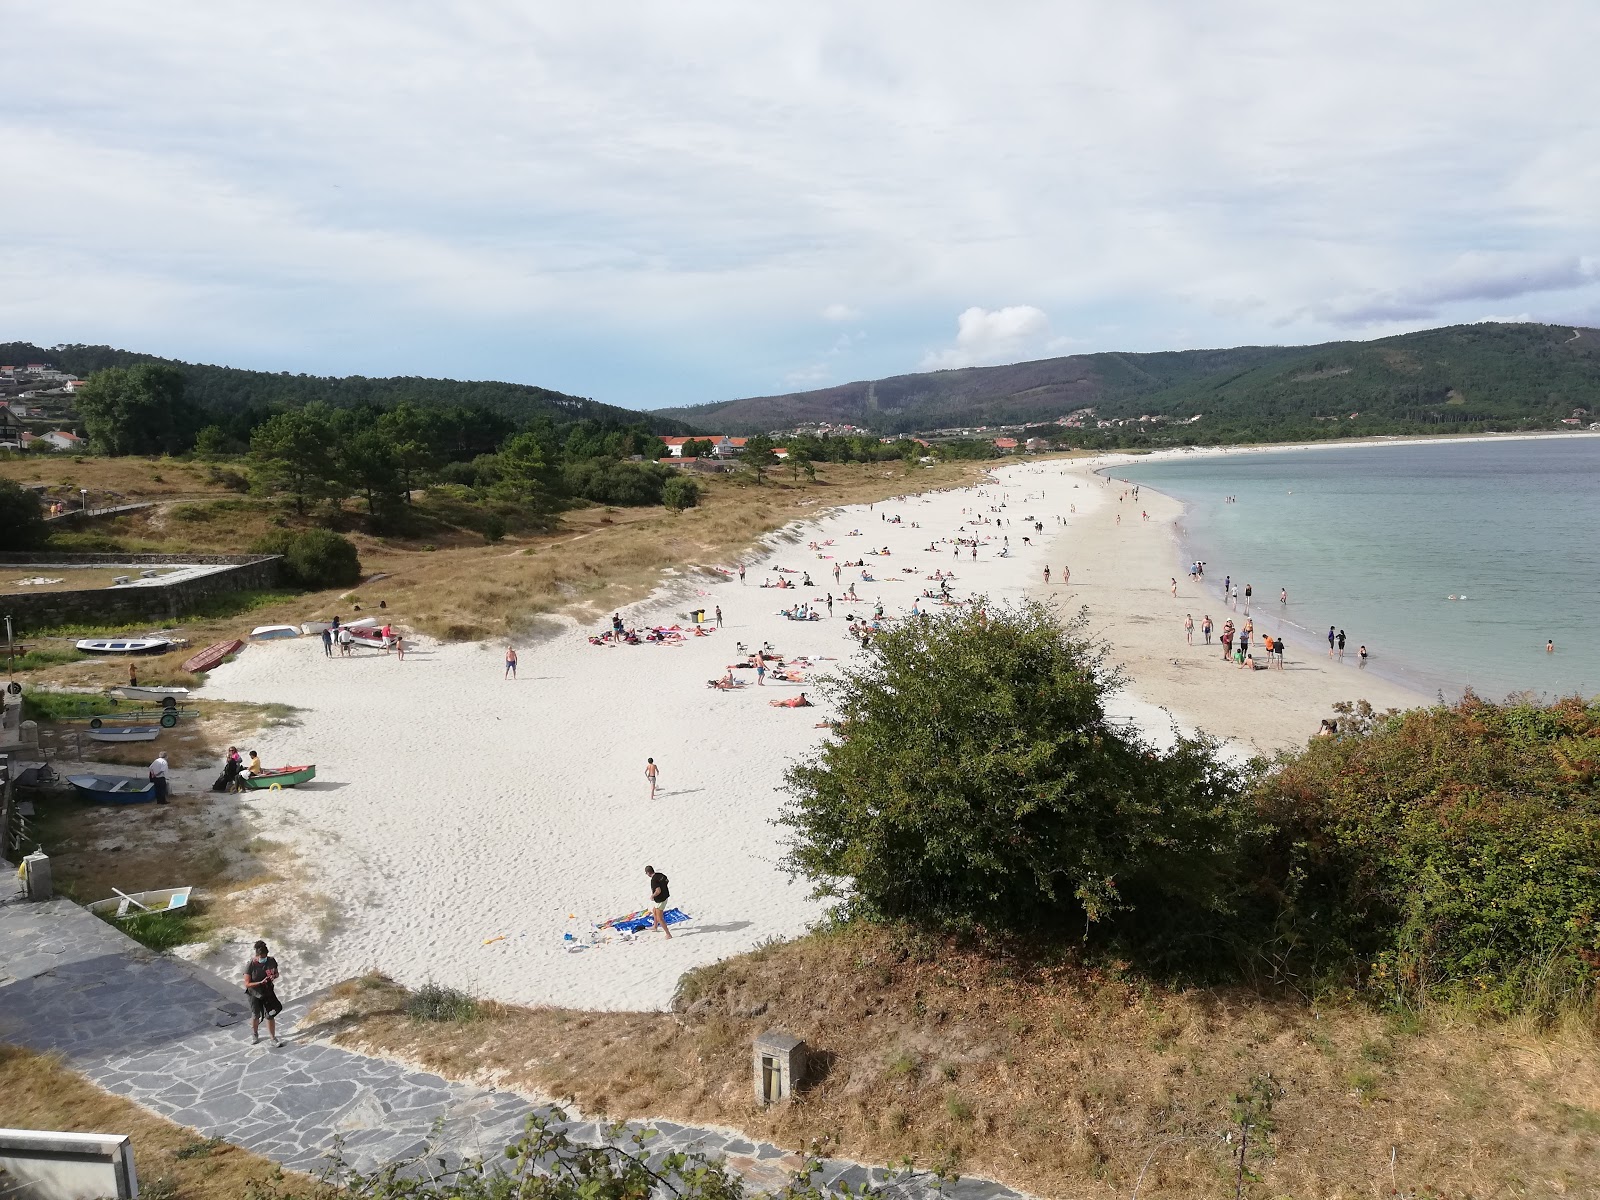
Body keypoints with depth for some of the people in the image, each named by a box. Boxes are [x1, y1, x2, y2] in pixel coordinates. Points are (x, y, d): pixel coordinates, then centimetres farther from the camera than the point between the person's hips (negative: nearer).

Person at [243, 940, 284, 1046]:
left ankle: (273, 1038, 16)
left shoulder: (271, 961, -14)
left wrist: (274, 976, -20)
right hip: (255, 994, -1)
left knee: (270, 1016, 3)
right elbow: (247, 984, -22)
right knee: (255, 1016, 19)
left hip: (268, 992, 2)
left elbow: (276, 973, 3)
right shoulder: (250, 965, -24)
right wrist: (260, 983, -34)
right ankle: (255, 1035, 45)